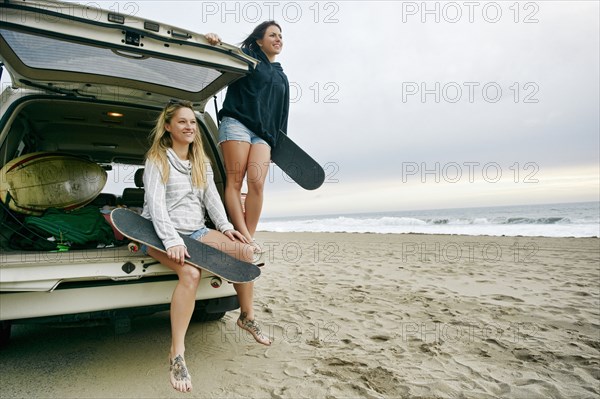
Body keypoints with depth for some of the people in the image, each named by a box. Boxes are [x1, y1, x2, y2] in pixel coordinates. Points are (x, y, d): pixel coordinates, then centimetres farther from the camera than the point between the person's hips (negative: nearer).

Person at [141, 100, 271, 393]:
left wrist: (225, 226, -8)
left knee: (245, 250, -12)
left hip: (196, 231, 6)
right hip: (162, 234, -6)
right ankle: (177, 355, -24)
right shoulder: (157, 160, -6)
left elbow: (211, 197, 7)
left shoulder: (201, 162, 13)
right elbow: (156, 205, -17)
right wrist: (173, 241, -29)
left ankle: (247, 317, 6)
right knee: (191, 273, -35)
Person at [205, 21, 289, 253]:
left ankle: (250, 237, -8)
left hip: (263, 134, 4)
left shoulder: (281, 77, 26)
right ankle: (244, 238, -14)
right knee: (234, 181, -12)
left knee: (257, 183, -13)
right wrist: (214, 42, -20)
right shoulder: (246, 58, 13)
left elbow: (282, 115, 24)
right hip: (237, 124, -4)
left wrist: (279, 142, 16)